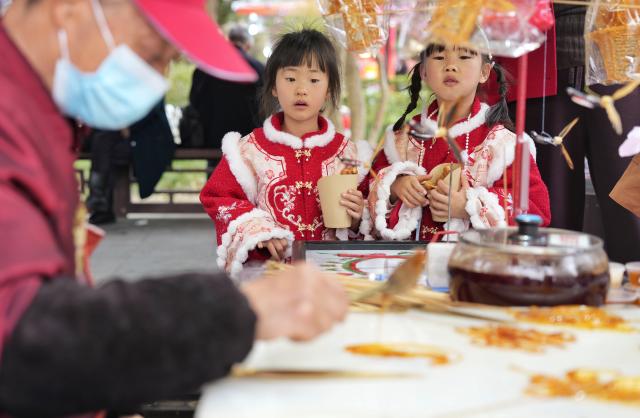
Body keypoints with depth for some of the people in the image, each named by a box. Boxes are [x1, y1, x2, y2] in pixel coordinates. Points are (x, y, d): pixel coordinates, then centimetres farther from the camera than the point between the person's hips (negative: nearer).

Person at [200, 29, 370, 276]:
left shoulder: (344, 151, 10)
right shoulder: (251, 148, 5)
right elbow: (217, 198, 6)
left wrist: (356, 218, -5)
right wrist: (256, 229, -8)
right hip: (267, 265, -2)